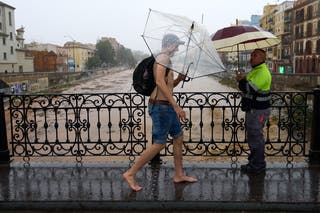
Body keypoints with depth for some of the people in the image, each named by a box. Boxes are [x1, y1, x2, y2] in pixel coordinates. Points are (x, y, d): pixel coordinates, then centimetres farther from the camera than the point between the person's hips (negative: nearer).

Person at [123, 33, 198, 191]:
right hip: (161, 106, -10)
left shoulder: (165, 59, 19)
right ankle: (130, 174, 5)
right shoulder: (163, 57, -12)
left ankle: (179, 175, 24)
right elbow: (159, 82, -28)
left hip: (167, 106, 10)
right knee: (159, 144, -5)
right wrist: (176, 105, -30)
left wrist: (179, 79, 4)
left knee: (178, 137, 14)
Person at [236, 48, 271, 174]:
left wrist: (241, 80, -10)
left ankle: (258, 165, 6)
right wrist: (243, 80, 0)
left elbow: (250, 89, -27)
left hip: (258, 110, -11)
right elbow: (249, 88, 20)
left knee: (256, 136, -4)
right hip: (252, 109, 11)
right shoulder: (255, 70, 16)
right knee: (252, 135, 18)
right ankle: (254, 159, 31)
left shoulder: (262, 72, -18)